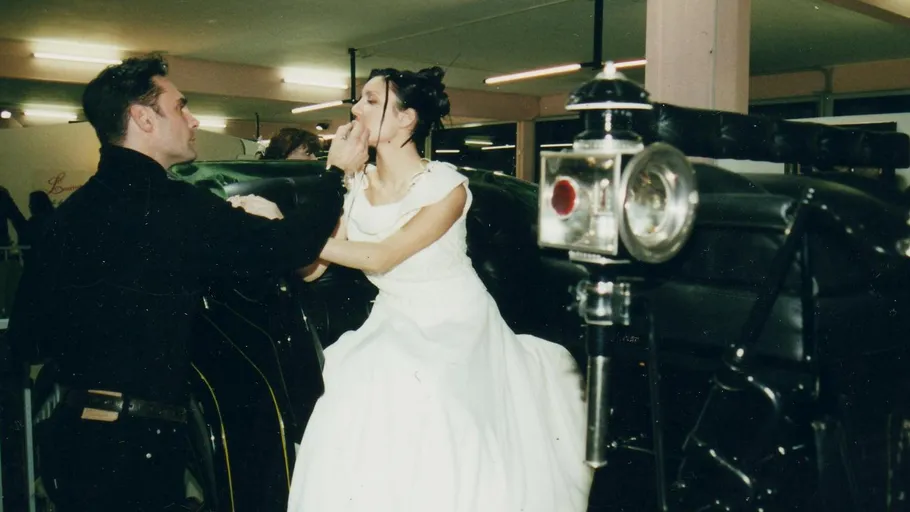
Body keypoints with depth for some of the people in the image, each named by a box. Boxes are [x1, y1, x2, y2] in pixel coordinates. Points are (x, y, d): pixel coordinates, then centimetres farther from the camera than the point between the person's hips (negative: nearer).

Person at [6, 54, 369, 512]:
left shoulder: (70, 212, 2)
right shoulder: (175, 207, -18)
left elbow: (27, 337, 7)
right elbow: (289, 246, -13)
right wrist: (337, 172, 1)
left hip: (69, 436, 7)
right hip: (136, 445, -7)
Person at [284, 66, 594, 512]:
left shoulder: (445, 184, -17)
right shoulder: (357, 185, 1)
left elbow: (381, 258, -24)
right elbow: (311, 268, -4)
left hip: (455, 327, -5)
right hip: (394, 325, 5)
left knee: (436, 455, -22)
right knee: (363, 431, -16)